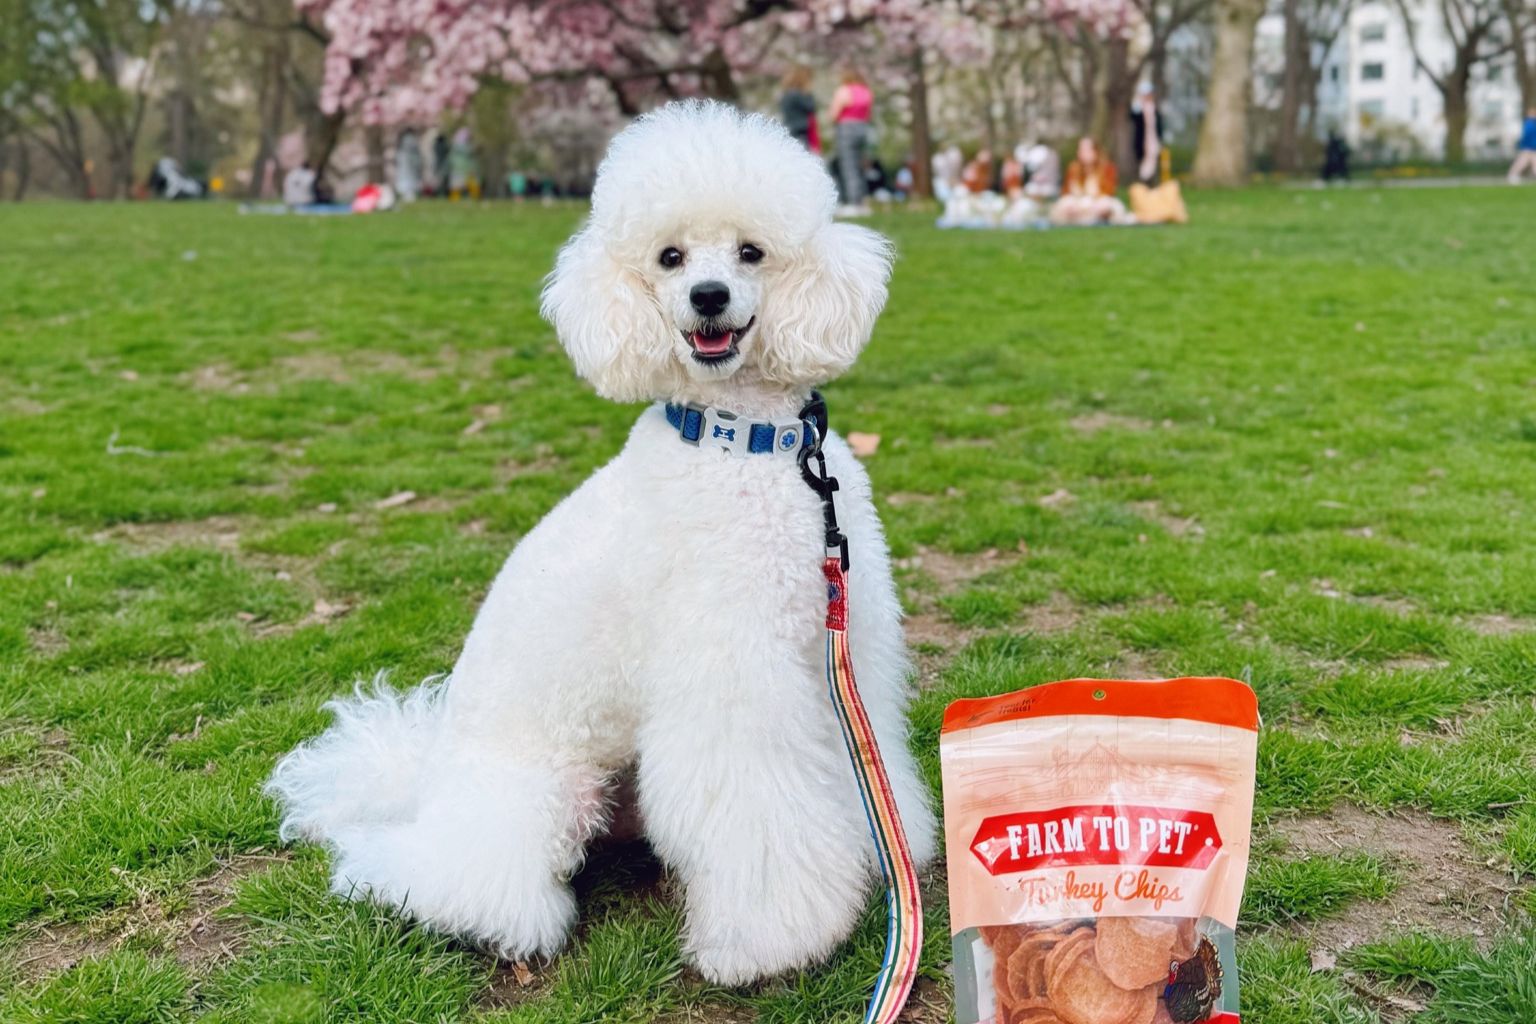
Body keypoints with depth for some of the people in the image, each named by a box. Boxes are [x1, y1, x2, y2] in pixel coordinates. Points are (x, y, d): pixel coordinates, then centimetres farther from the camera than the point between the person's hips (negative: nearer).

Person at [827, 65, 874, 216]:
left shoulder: (843, 92, -13)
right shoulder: (867, 92, 8)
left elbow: (833, 115, -12)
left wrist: (829, 112, 8)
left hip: (846, 130, -7)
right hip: (863, 130, 7)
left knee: (848, 168, -5)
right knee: (859, 168, 13)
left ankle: (852, 204, -9)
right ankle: (862, 203, 15)